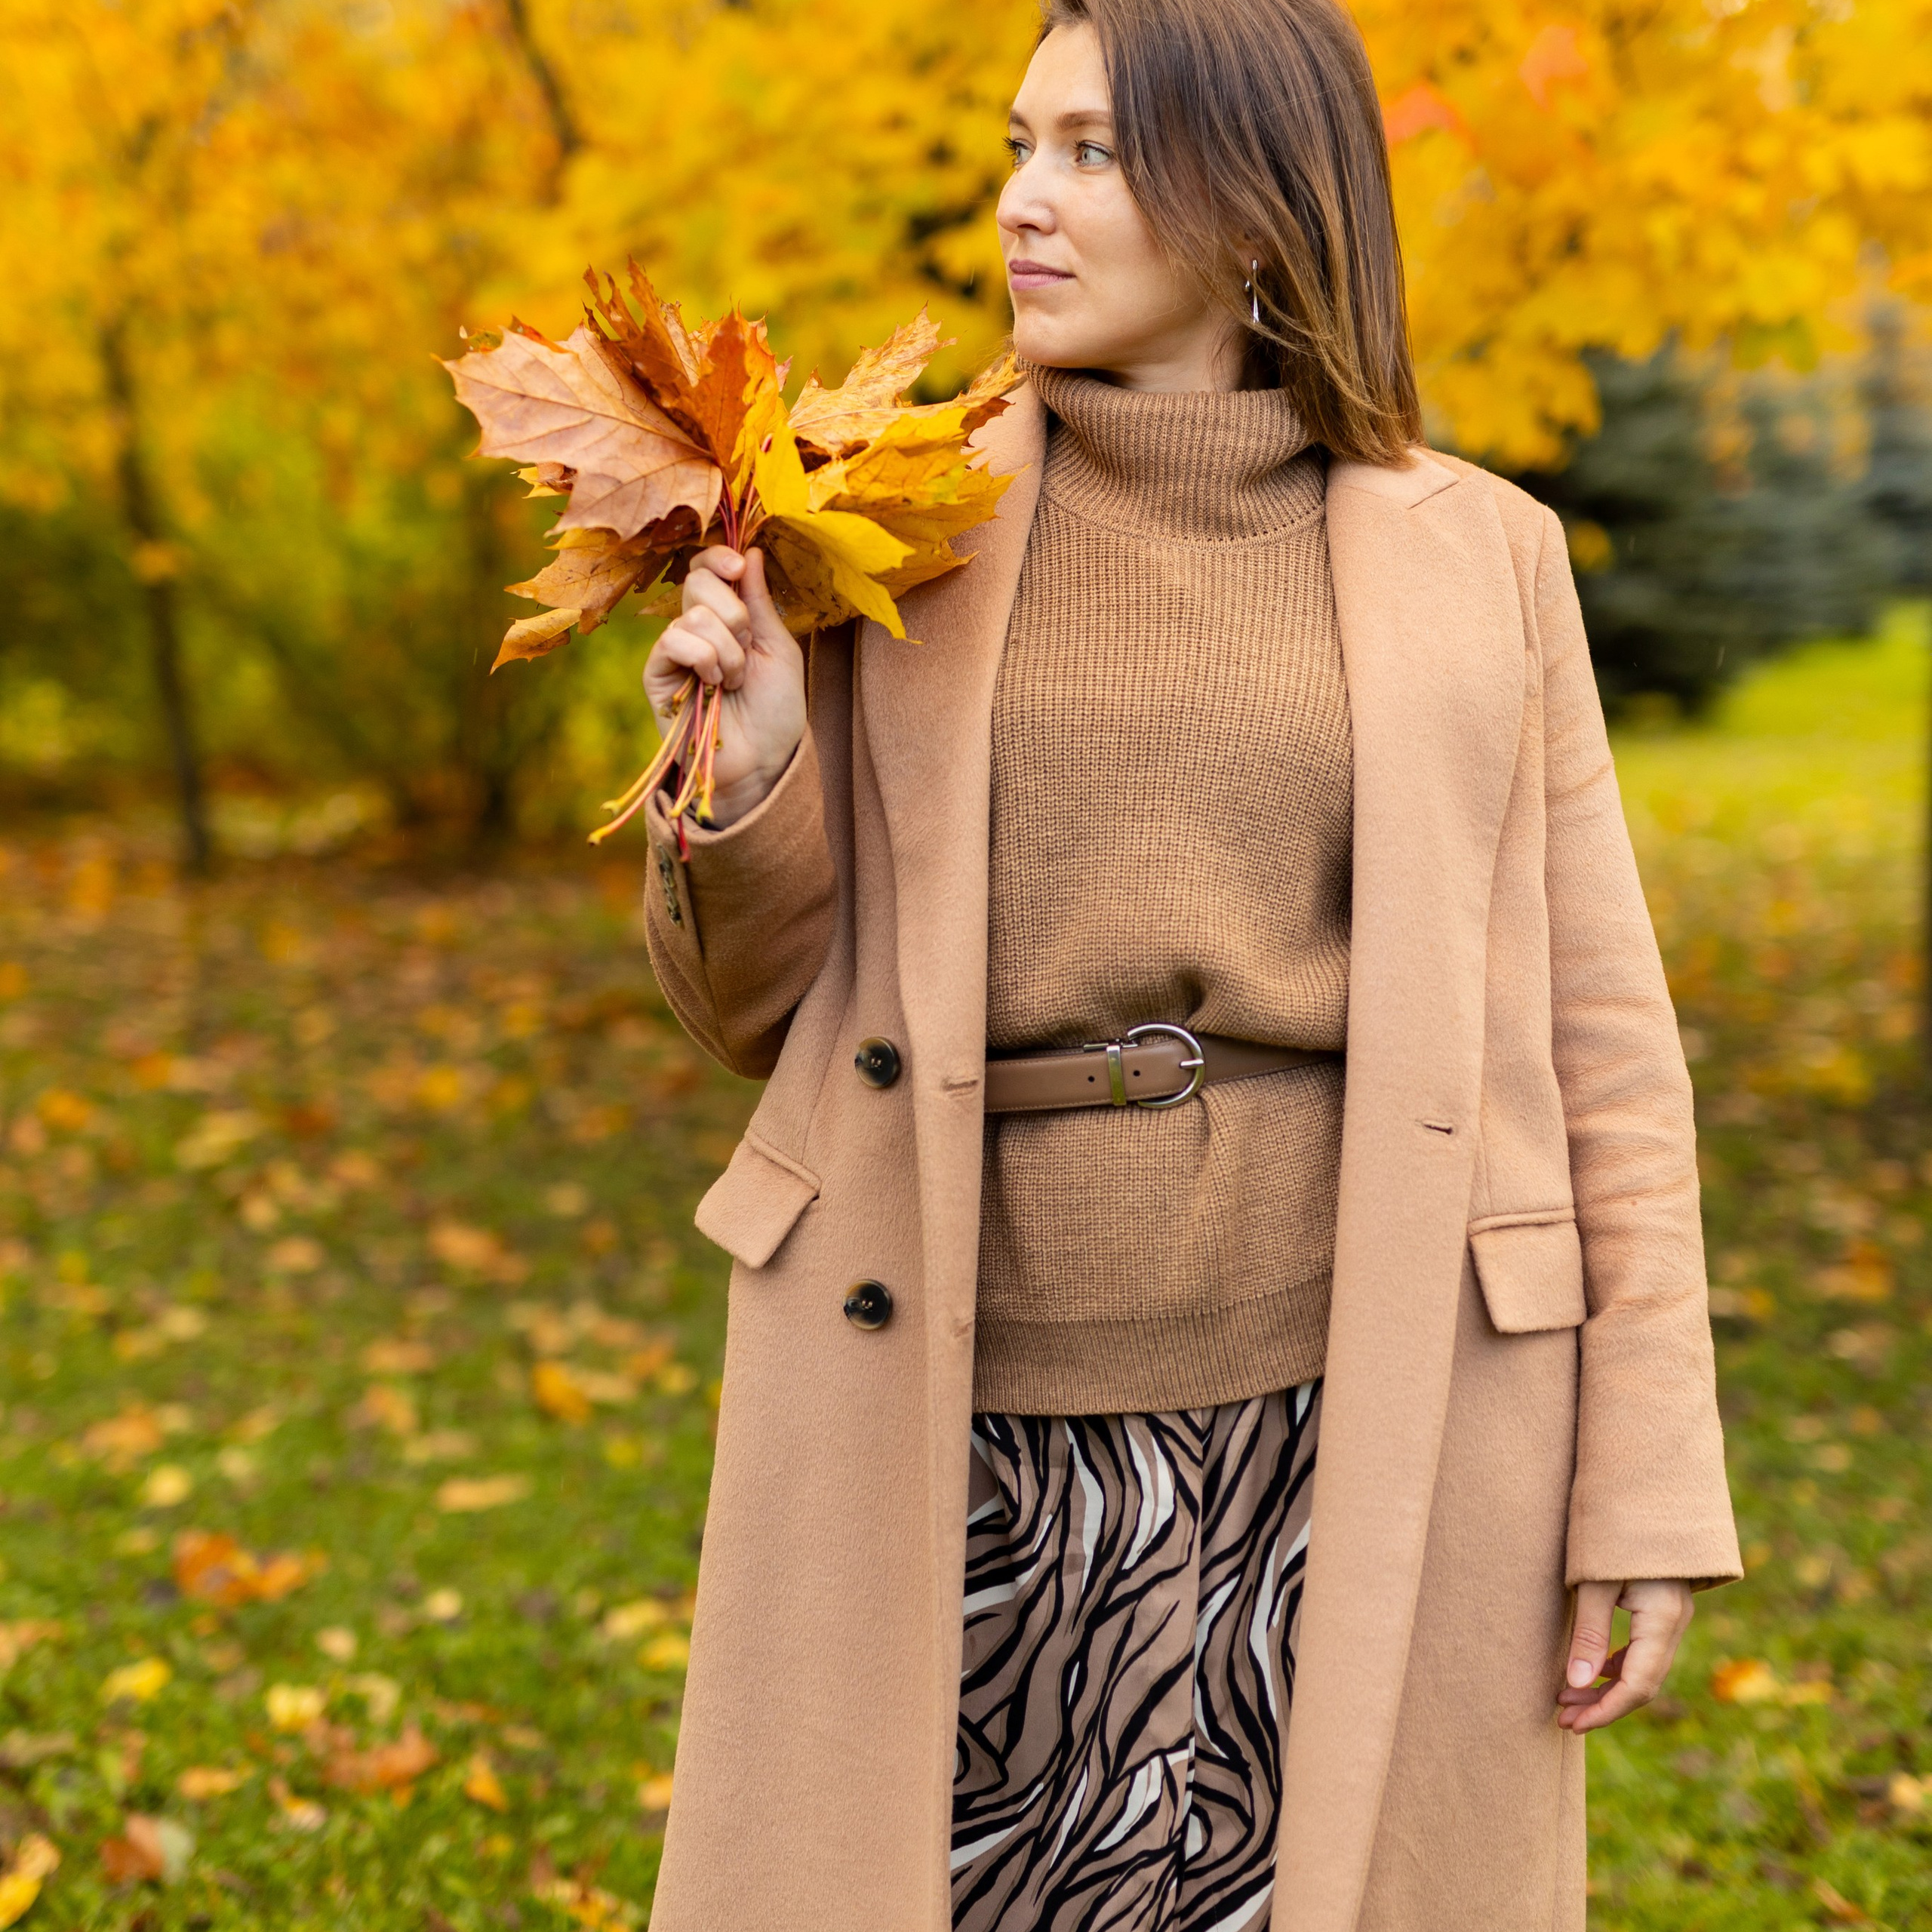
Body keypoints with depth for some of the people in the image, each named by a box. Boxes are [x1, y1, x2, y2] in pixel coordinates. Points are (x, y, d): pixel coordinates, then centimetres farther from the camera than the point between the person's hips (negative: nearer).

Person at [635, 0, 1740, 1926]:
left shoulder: (1475, 558, 3)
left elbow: (1593, 1033, 3)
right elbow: (769, 1010, 7)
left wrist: (1647, 1487, -1)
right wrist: (743, 774, -13)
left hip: (1353, 1423, 0)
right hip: (957, 1424, 1)